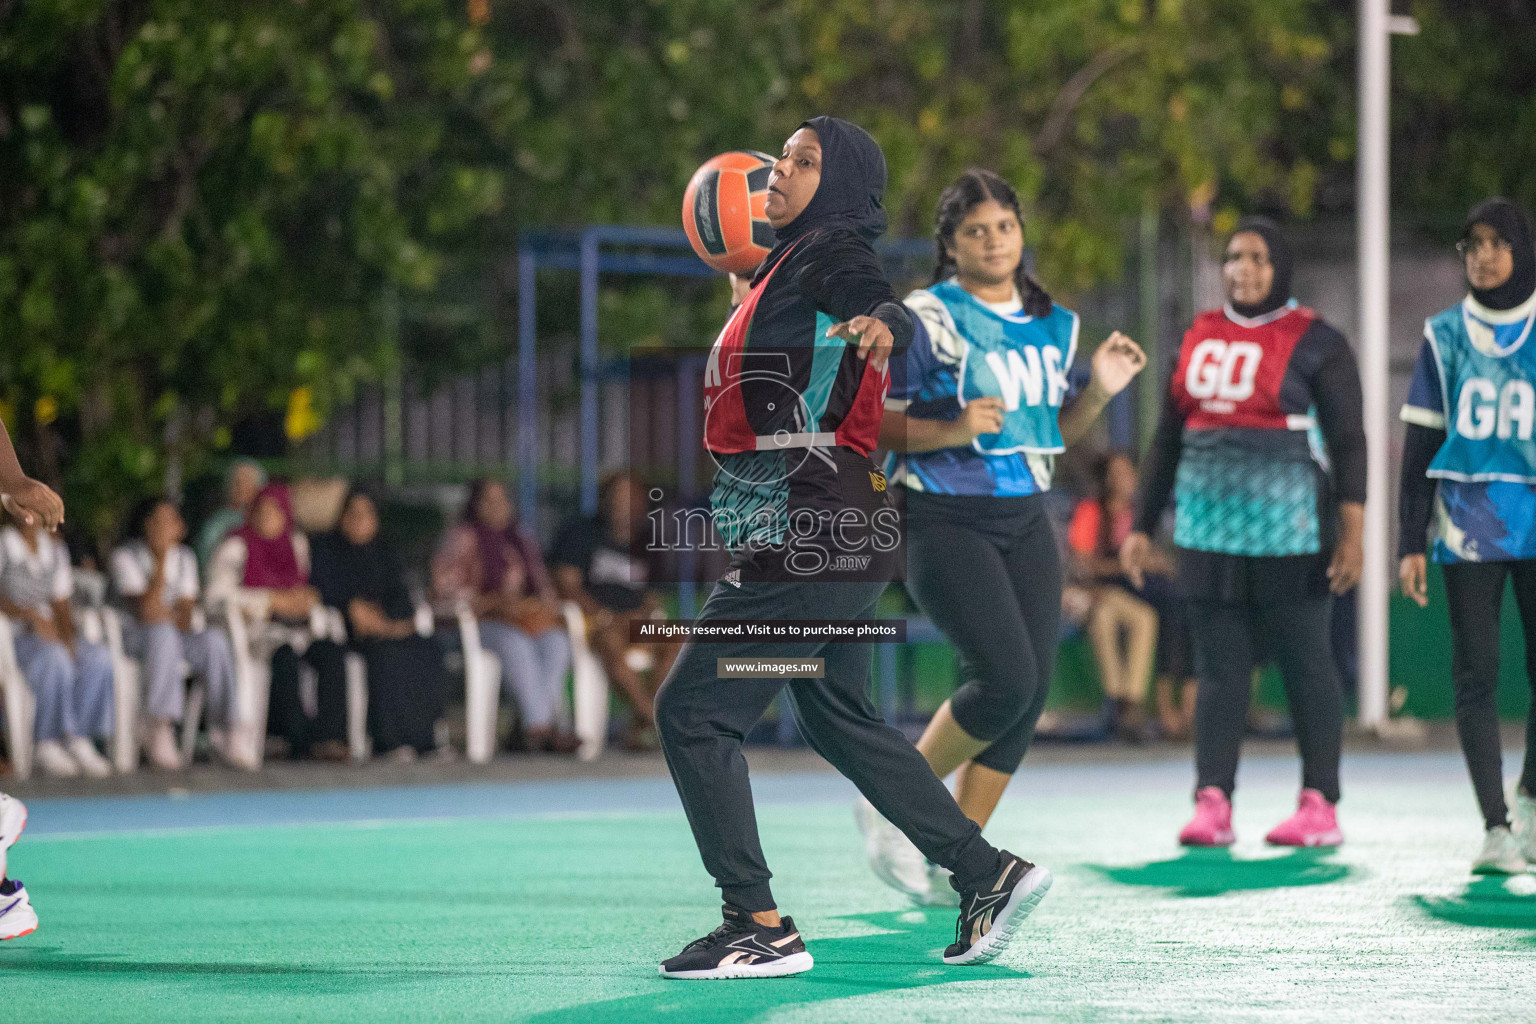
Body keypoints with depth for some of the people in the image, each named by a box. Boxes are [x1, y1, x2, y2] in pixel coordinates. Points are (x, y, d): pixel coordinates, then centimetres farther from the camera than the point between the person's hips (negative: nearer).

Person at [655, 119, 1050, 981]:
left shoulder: (834, 255, -10)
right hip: (825, 534, 10)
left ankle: (760, 926, -8)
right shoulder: (789, 265, 19)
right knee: (840, 722, 18)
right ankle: (989, 874, 21)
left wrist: (882, 322, -52)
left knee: (693, 711, -9)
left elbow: (884, 304, -32)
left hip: (814, 535, -10)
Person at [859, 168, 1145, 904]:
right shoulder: (926, 318, -8)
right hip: (944, 521, -7)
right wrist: (951, 431, -23)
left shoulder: (1054, 326, 12)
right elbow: (874, 423, -9)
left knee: (1032, 688, -2)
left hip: (1026, 521, 7)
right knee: (1006, 678, -18)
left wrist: (1098, 392, 3)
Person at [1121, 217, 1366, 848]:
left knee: (1305, 664, 0)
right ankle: (1212, 803, -3)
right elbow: (1168, 440, 19)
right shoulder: (1199, 339, 14)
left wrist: (1352, 532, -12)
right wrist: (1142, 526, 16)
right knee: (1220, 667, 1)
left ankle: (1320, 807, 4)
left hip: (1288, 530, -5)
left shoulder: (1312, 342, -2)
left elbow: (1348, 441, -4)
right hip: (1210, 530, 5)